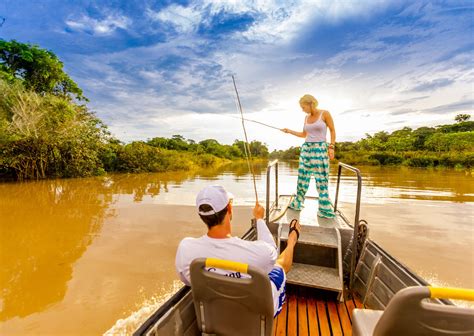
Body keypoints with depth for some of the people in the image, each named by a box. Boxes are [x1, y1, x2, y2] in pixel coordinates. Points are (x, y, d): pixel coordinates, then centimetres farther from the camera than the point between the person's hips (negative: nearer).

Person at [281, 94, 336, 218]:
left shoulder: (325, 114, -4)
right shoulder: (307, 117, 12)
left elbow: (333, 130, -2)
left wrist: (331, 147, -10)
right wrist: (289, 131, 15)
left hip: (320, 149, -5)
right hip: (306, 148, 6)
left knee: (321, 179, -3)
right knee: (302, 176, 7)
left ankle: (325, 209, 7)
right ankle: (297, 203, 19)